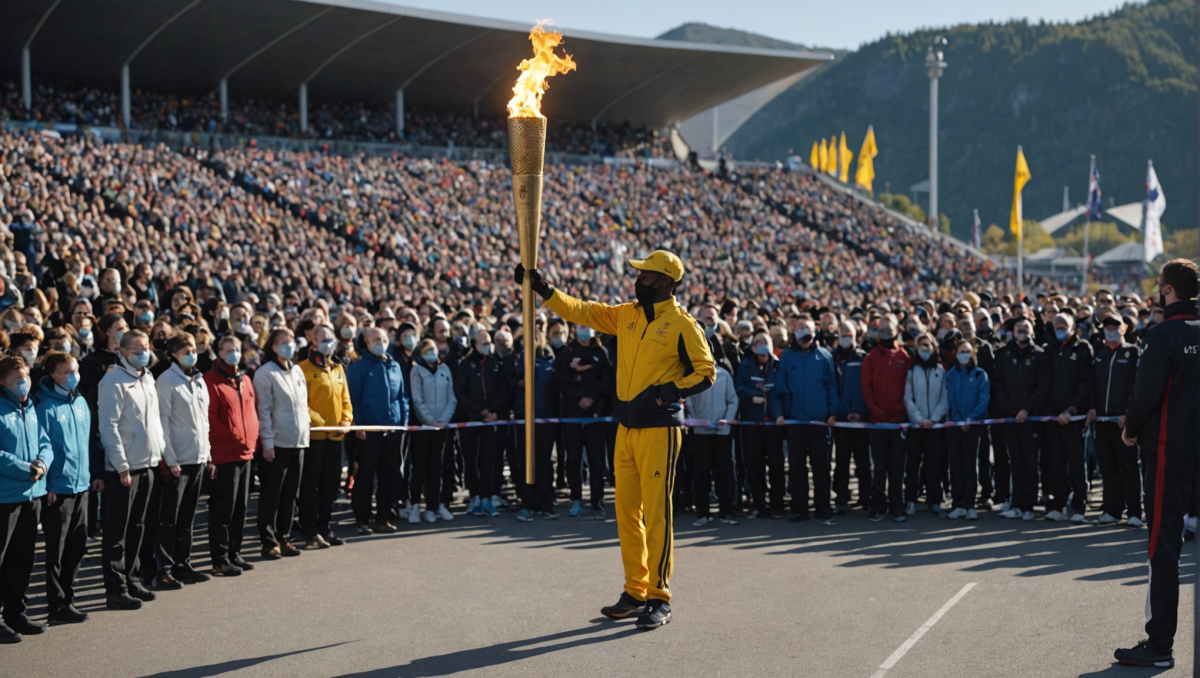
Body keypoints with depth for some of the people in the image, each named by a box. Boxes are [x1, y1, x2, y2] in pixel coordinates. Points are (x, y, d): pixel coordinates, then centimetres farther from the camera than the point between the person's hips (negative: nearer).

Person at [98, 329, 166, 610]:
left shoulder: (148, 379, 13)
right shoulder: (114, 382, -13)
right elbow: (108, 426, -17)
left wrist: (161, 450, 12)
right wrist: (122, 467, -18)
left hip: (147, 465, 8)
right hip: (123, 468, -8)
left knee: (136, 528, 15)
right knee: (117, 532, -1)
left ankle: (131, 579, 25)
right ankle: (116, 590, 3)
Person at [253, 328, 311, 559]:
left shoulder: (297, 371, 13)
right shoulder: (265, 373, -8)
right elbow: (263, 410, -12)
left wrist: (306, 420, 9)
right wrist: (267, 442, -15)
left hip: (298, 442, 7)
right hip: (277, 444, -7)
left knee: (290, 495, 12)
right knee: (271, 496, 0)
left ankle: (283, 539, 20)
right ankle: (269, 542, 7)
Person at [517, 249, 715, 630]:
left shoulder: (681, 324, -7)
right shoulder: (626, 316, 11)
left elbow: (706, 371, -6)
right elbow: (580, 312, 12)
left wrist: (668, 391, -19)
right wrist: (543, 289, 3)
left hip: (660, 429, -7)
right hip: (627, 427, 7)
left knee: (656, 514, -6)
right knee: (627, 511, 9)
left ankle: (659, 599, 2)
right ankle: (635, 593, 19)